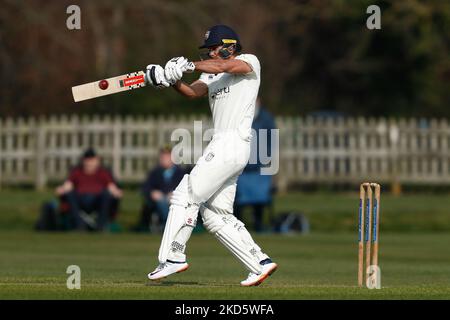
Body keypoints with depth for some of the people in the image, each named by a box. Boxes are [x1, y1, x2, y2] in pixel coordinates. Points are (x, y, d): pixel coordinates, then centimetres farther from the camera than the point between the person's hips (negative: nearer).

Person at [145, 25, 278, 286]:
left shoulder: (249, 62, 1)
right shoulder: (213, 76, 21)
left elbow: (224, 66, -20)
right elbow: (193, 91, 3)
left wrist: (189, 66, -30)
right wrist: (171, 80, -16)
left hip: (232, 144, -9)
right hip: (221, 146, 9)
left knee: (186, 196, -11)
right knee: (216, 215, 8)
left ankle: (173, 257, -9)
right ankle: (260, 263, 7)